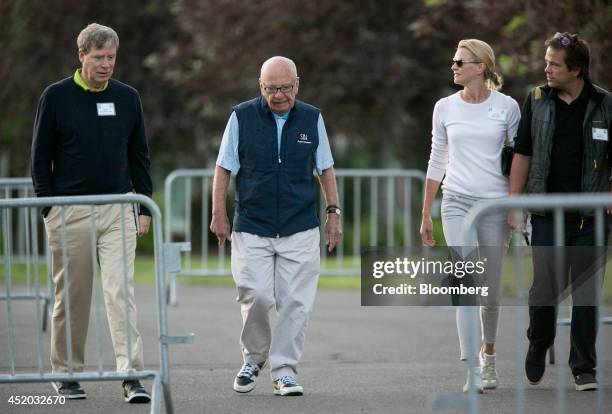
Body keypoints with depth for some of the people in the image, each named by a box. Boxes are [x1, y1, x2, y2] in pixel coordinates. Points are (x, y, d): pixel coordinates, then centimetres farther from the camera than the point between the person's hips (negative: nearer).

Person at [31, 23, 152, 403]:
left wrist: (144, 208, 7)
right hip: (70, 211, -1)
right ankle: (67, 374, 16)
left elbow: (139, 155, 13)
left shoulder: (128, 98, 9)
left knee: (121, 292, -9)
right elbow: (41, 156, 3)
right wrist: (48, 207, -4)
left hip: (118, 209, 1)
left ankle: (131, 375, -14)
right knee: (72, 297, 5)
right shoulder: (56, 97, 1)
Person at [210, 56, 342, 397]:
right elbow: (224, 168, 5)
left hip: (300, 230, 1)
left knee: (296, 303, -4)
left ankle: (285, 370, 4)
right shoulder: (242, 117, 0)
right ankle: (253, 359, 15)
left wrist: (334, 213, 8)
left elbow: (326, 169, 14)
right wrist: (219, 214, 1)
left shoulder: (312, 119, 6)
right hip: (251, 229, -1)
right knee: (256, 298, -8)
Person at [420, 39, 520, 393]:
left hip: (496, 203, 0)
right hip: (458, 201, 0)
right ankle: (472, 370, -18)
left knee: (491, 290, 8)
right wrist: (426, 214, 13)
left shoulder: (507, 107, 0)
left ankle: (488, 354, 33)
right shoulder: (446, 107, 6)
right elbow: (437, 162, 13)